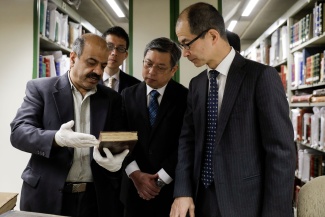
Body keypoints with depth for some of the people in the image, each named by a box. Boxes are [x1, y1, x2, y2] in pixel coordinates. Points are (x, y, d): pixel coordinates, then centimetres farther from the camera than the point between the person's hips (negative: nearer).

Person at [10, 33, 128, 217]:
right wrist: (57, 138, -28)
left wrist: (115, 161, -20)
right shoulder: (40, 88, -1)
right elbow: (18, 132, -10)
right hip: (46, 196, -2)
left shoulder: (112, 98, 5)